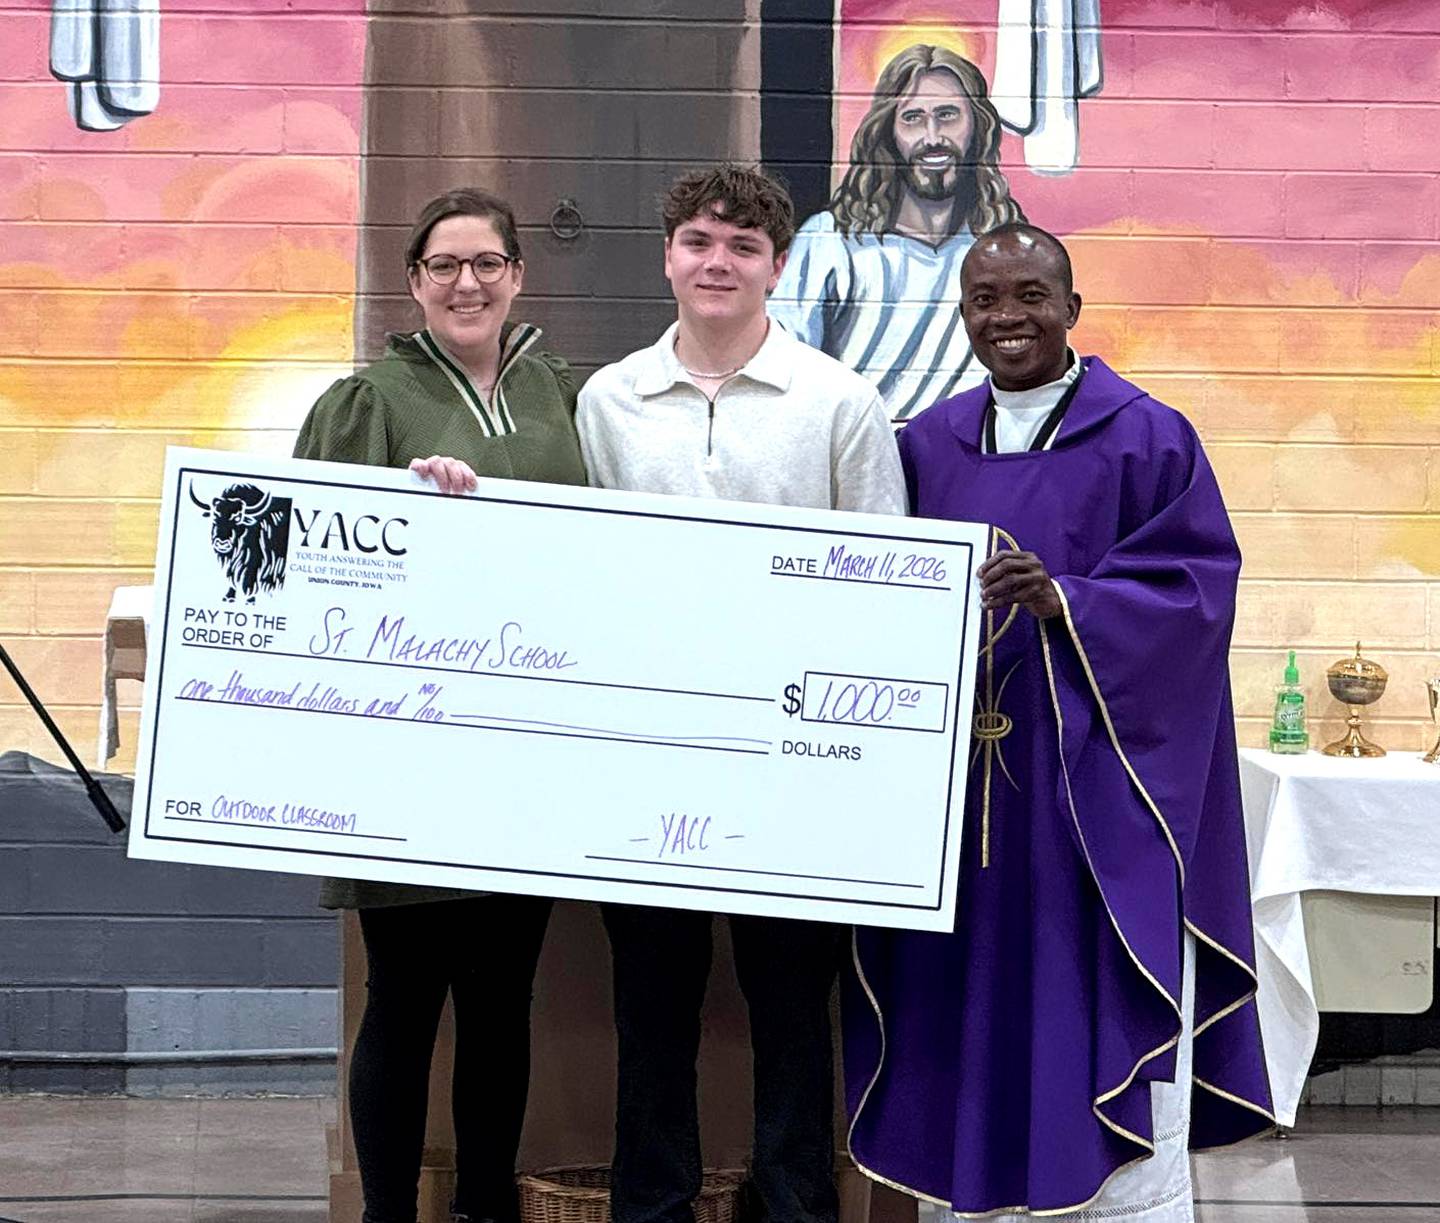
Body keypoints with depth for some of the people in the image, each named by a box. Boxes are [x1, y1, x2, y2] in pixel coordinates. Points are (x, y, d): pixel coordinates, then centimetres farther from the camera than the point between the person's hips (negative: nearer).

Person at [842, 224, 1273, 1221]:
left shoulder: (1148, 440, -2)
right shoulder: (929, 446, 12)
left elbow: (1199, 585, -8)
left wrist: (1066, 604, -21)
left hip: (1097, 788, -4)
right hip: (957, 781, 4)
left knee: (1107, 1042, -6)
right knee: (981, 1029, 6)